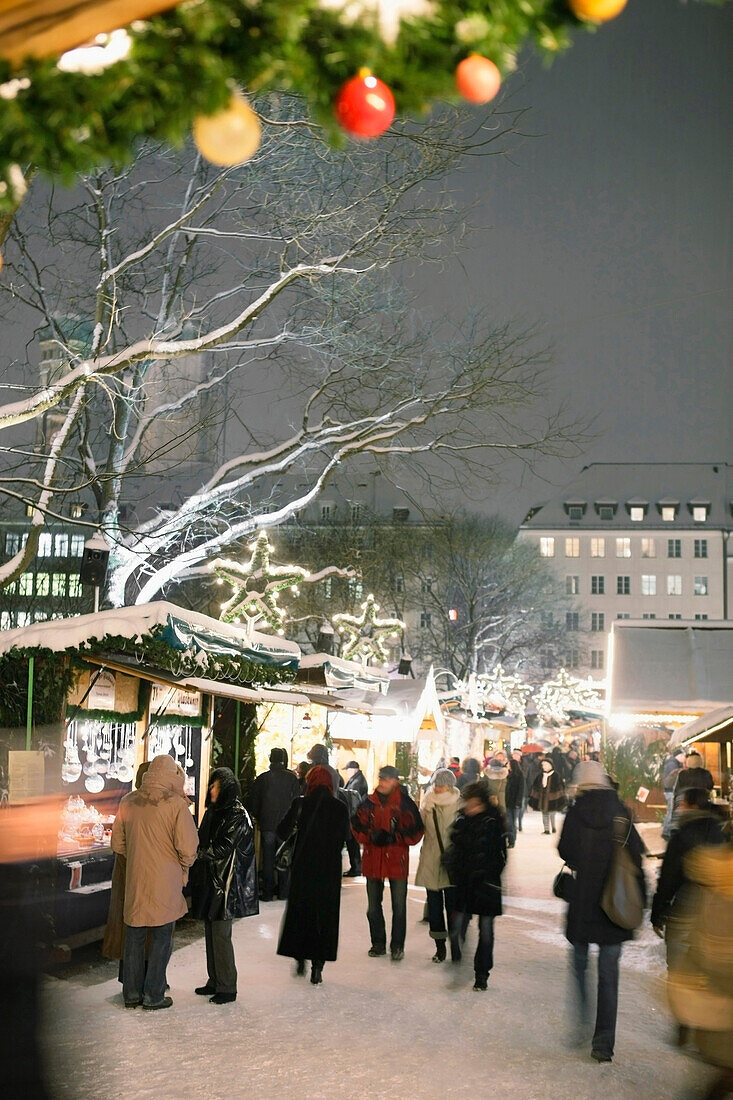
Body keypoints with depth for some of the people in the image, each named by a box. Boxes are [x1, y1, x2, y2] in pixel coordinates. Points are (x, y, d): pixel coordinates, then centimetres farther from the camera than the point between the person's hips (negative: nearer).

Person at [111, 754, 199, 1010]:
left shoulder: (128, 802, 2)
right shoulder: (176, 804, -13)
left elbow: (117, 844, 9)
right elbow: (187, 847, -14)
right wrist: (184, 867, 5)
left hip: (135, 881, 4)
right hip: (165, 883, -4)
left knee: (134, 938, 14)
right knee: (161, 940, 7)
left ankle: (132, 993, 21)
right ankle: (153, 996, 11)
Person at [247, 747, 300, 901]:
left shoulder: (262, 778, -4)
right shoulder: (292, 778, -3)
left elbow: (252, 802, 0)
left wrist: (258, 818, 14)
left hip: (267, 825, -1)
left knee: (267, 859, 4)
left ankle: (267, 892, 5)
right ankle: (284, 891, 10)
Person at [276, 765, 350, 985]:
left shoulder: (301, 804, -7)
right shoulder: (340, 808, -3)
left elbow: (282, 832, -4)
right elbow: (345, 838, 3)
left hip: (303, 866, -1)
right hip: (330, 870, 1)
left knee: (299, 912, 16)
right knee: (324, 916, 8)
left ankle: (300, 960, 16)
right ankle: (318, 965, 4)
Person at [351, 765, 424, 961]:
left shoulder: (406, 803, -6)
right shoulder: (369, 803, 4)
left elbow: (416, 832, -5)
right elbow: (357, 826, 8)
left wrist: (394, 837, -17)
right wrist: (371, 836, -10)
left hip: (397, 860, -4)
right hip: (373, 860, 4)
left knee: (399, 906, 1)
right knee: (373, 906, 11)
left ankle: (397, 946, 11)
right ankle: (378, 943, 24)